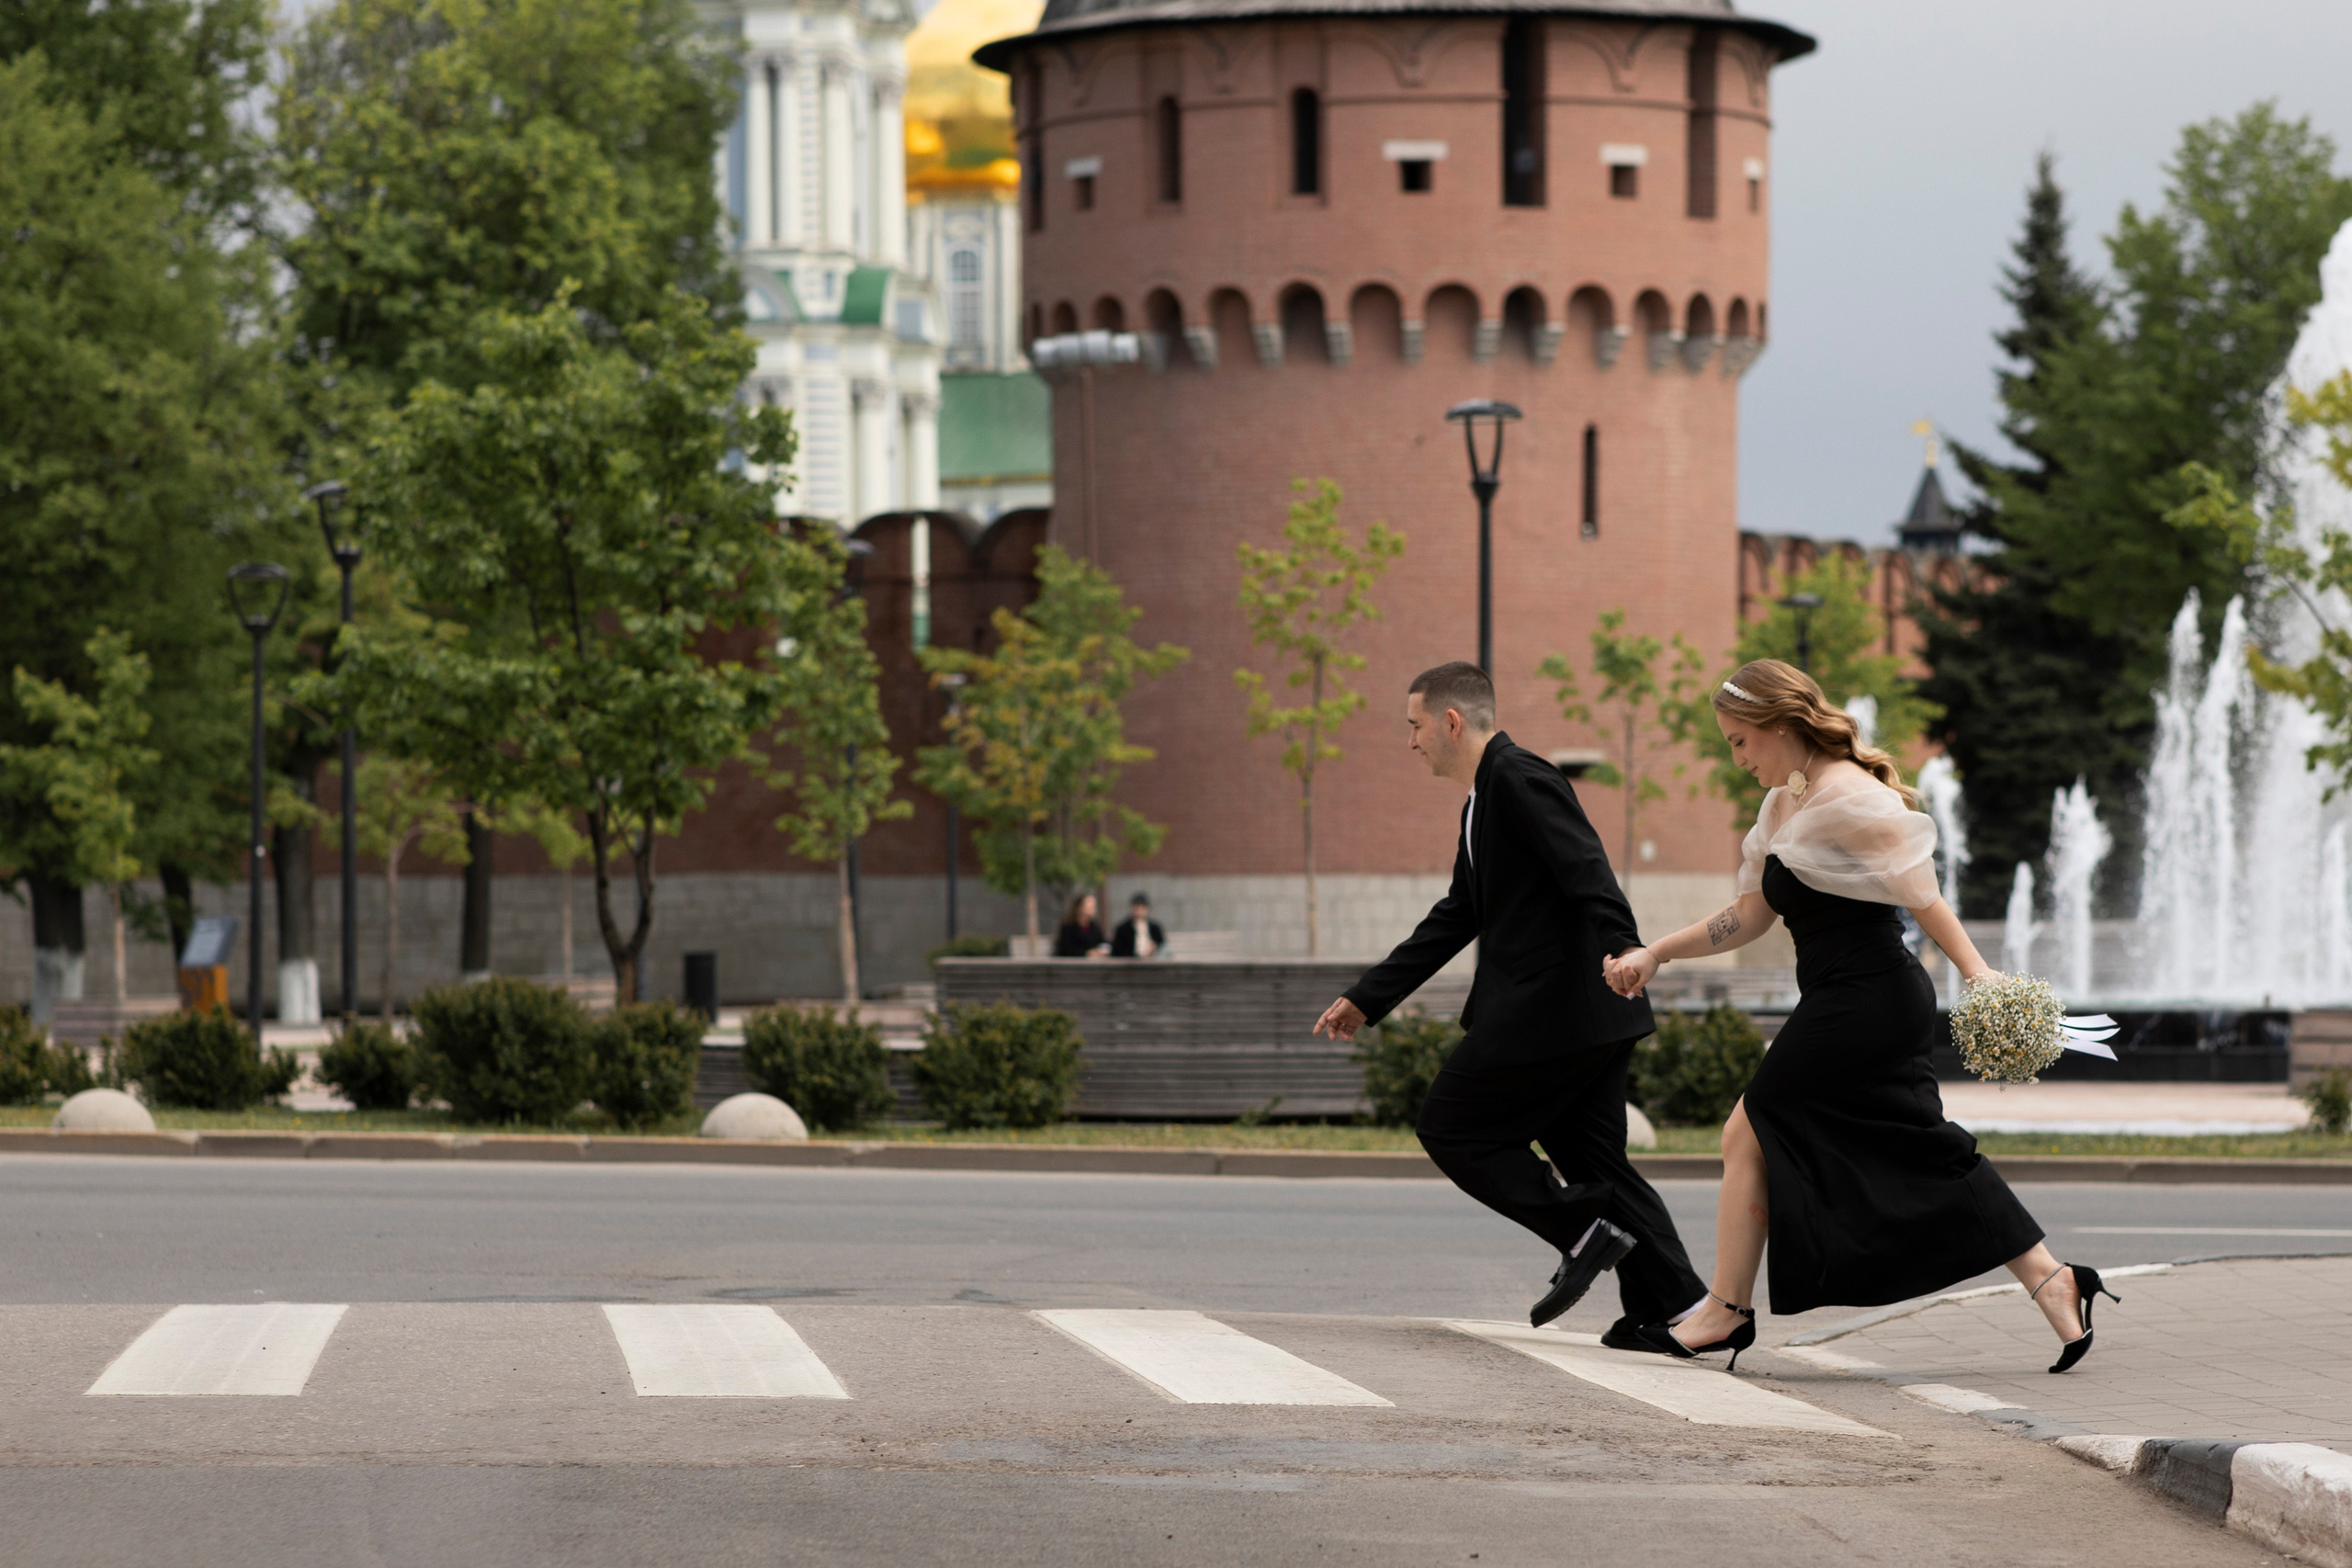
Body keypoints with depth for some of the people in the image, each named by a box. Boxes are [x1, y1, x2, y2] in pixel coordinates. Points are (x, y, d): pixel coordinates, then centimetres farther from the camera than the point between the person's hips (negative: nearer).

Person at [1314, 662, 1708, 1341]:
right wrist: (1367, 998, 26)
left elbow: (1586, 870, -24)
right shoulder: (1485, 800, 22)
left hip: (1548, 1006, -10)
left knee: (1450, 1126, 1)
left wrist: (1621, 952, -39)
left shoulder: (1518, 777, -10)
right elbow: (1456, 918, 27)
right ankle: (1673, 1303, 6)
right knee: (1592, 1156, 12)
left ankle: (1583, 1232, -6)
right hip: (1589, 1016, 10)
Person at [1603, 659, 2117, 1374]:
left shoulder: (1847, 798, -13)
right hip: (1873, 1003, 10)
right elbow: (1751, 916, 21)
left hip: (1862, 1003, -10)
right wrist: (1654, 954, 17)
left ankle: (1727, 1309, 5)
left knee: (1749, 1133, -2)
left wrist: (1977, 975, -28)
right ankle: (2050, 1280, 9)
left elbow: (1919, 891, -20)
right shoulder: (1785, 805, 16)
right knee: (1922, 1153, 9)